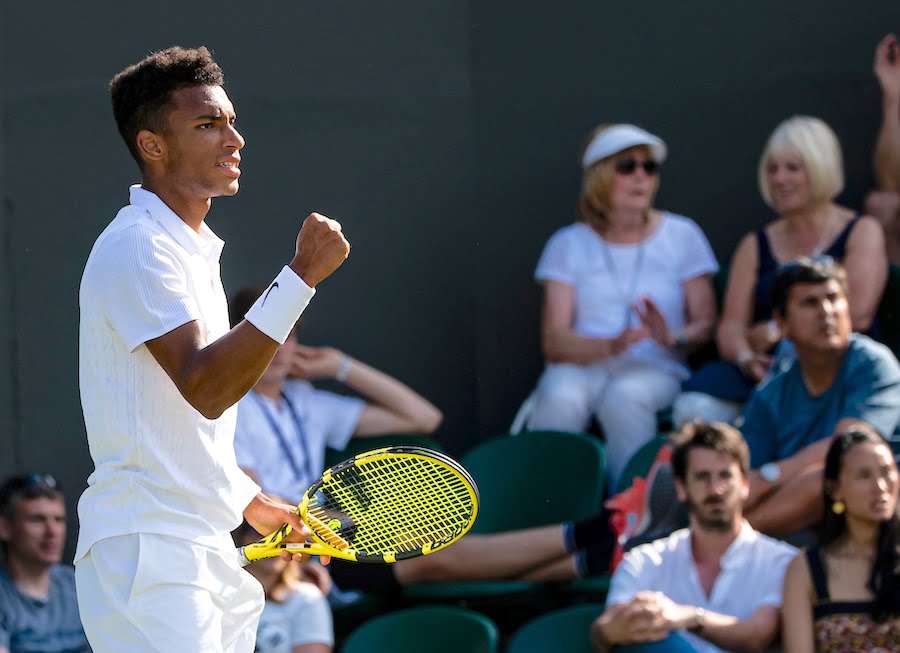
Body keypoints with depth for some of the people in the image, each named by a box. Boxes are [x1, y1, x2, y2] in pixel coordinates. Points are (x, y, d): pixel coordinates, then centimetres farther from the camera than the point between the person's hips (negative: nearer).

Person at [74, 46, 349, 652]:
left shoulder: (192, 248, 19)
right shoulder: (136, 248, -13)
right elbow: (205, 388, -24)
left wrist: (248, 500, 27)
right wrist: (302, 275, -27)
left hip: (208, 546, 10)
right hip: (146, 551, -10)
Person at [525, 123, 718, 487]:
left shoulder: (681, 236, 10)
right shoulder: (569, 245, 10)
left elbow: (706, 323, 5)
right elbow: (554, 341, 0)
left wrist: (673, 337, -18)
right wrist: (611, 345, -20)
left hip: (654, 369, -1)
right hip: (581, 365, 1)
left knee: (624, 396, -37)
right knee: (560, 400, -35)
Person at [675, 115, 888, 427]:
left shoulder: (862, 232, 11)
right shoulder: (756, 245, 23)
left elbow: (857, 314, -4)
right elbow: (731, 325, 12)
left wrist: (776, 330, -2)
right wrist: (746, 358, -13)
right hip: (766, 368, 4)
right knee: (693, 407, -30)